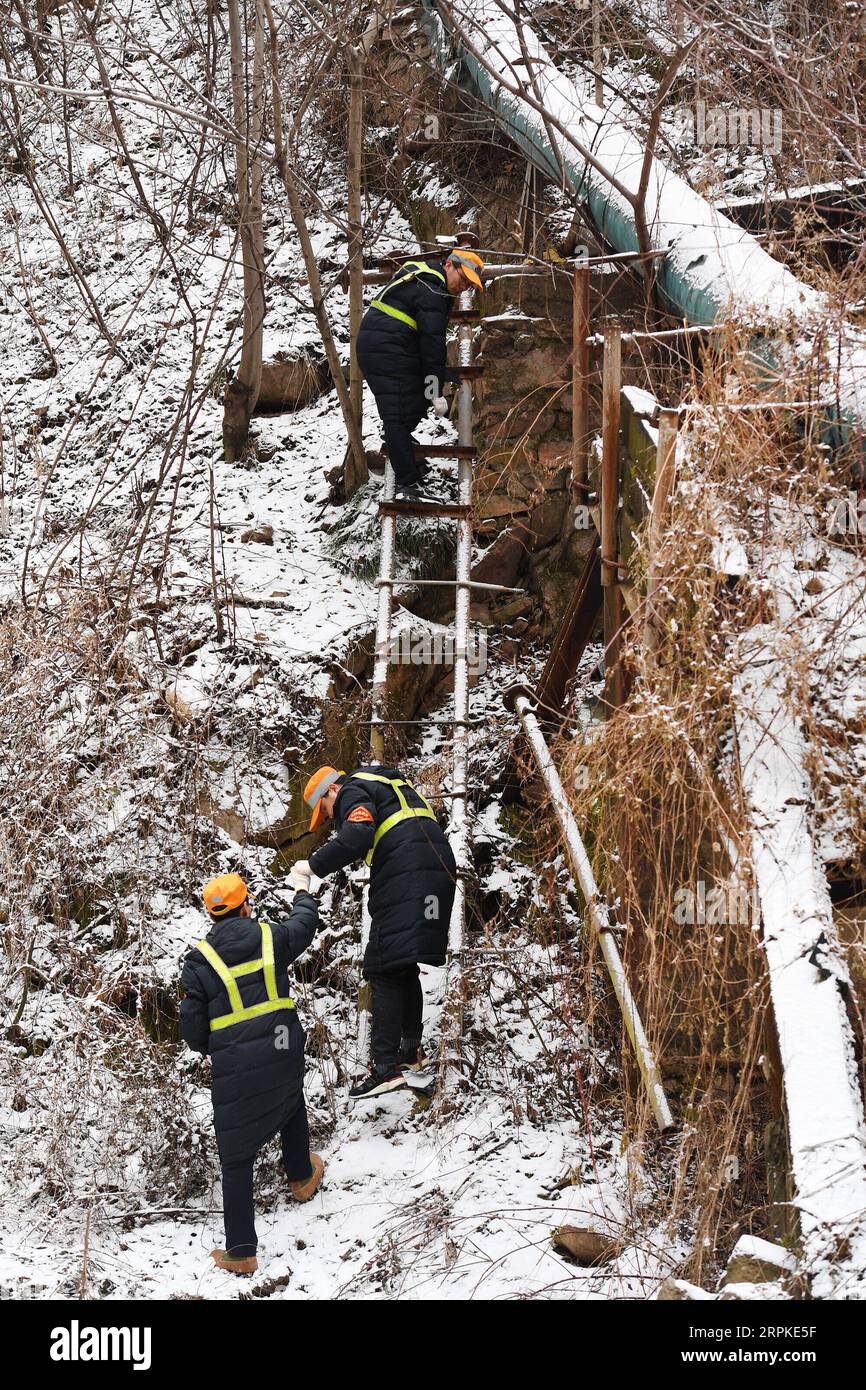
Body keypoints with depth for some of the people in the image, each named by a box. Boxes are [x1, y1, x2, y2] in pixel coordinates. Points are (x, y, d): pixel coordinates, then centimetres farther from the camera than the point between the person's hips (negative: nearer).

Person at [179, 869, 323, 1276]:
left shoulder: (200, 959, -6)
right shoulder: (271, 936, 0)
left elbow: (192, 1028, -4)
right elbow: (304, 925, 24)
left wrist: (207, 1046, 19)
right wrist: (303, 891, 45)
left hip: (234, 1070, -2)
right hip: (284, 1055, 3)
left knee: (236, 1158, 6)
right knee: (291, 1103, 37)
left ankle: (241, 1251, 8)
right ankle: (302, 1177, 55)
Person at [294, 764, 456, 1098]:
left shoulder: (353, 792, 2)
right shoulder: (391, 783, 30)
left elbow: (357, 837, -18)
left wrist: (314, 865, -10)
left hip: (404, 878, -9)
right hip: (440, 868, 9)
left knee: (385, 971, -7)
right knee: (406, 966, 20)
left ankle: (386, 1067, -13)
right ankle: (410, 1048, 26)